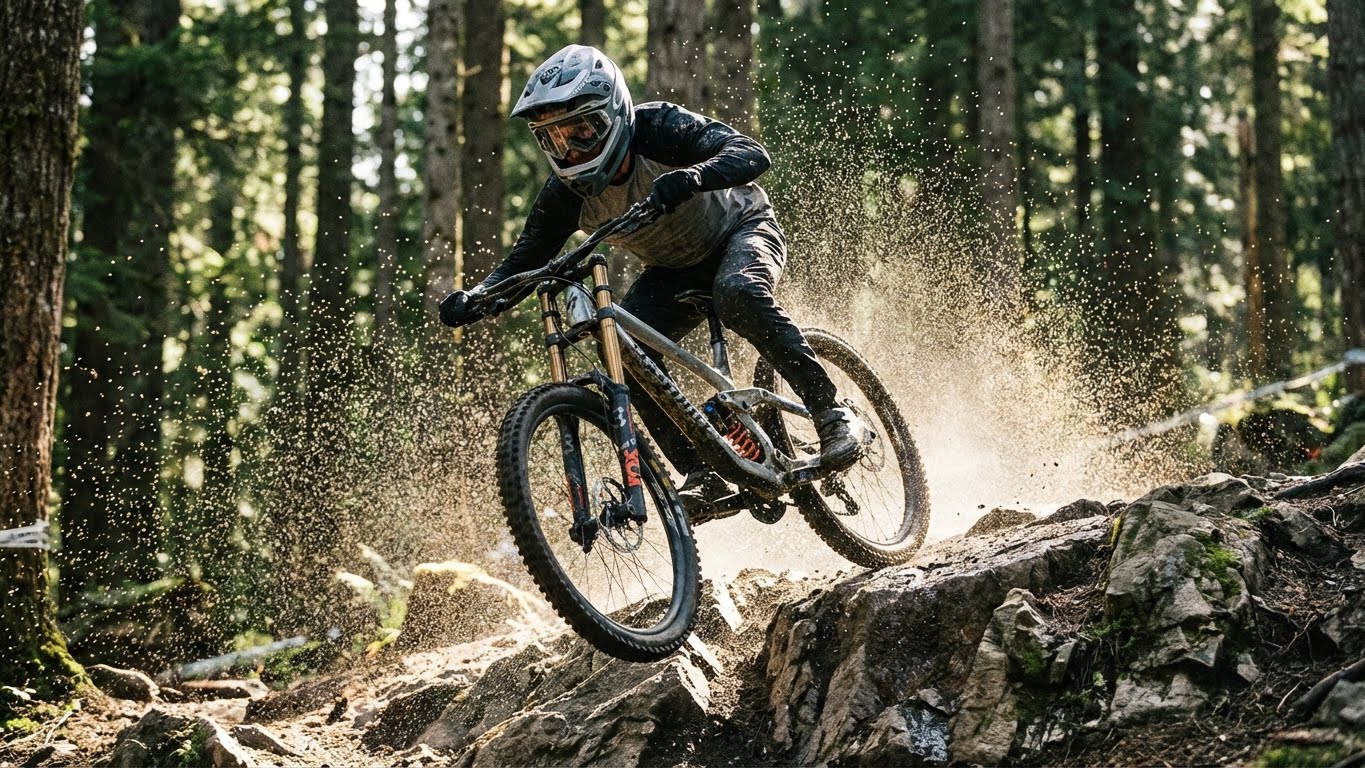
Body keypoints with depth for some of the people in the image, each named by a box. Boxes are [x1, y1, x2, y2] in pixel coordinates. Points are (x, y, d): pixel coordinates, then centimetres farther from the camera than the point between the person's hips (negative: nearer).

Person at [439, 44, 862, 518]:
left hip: (742, 230, -5)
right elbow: (524, 260, -12)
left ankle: (830, 413, -27)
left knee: (738, 295, -37)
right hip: (675, 271, 5)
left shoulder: (658, 128, -31)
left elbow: (752, 155, -42)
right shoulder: (566, 195, -18)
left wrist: (688, 177, -61)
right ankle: (702, 474, -13)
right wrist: (475, 298, -32)